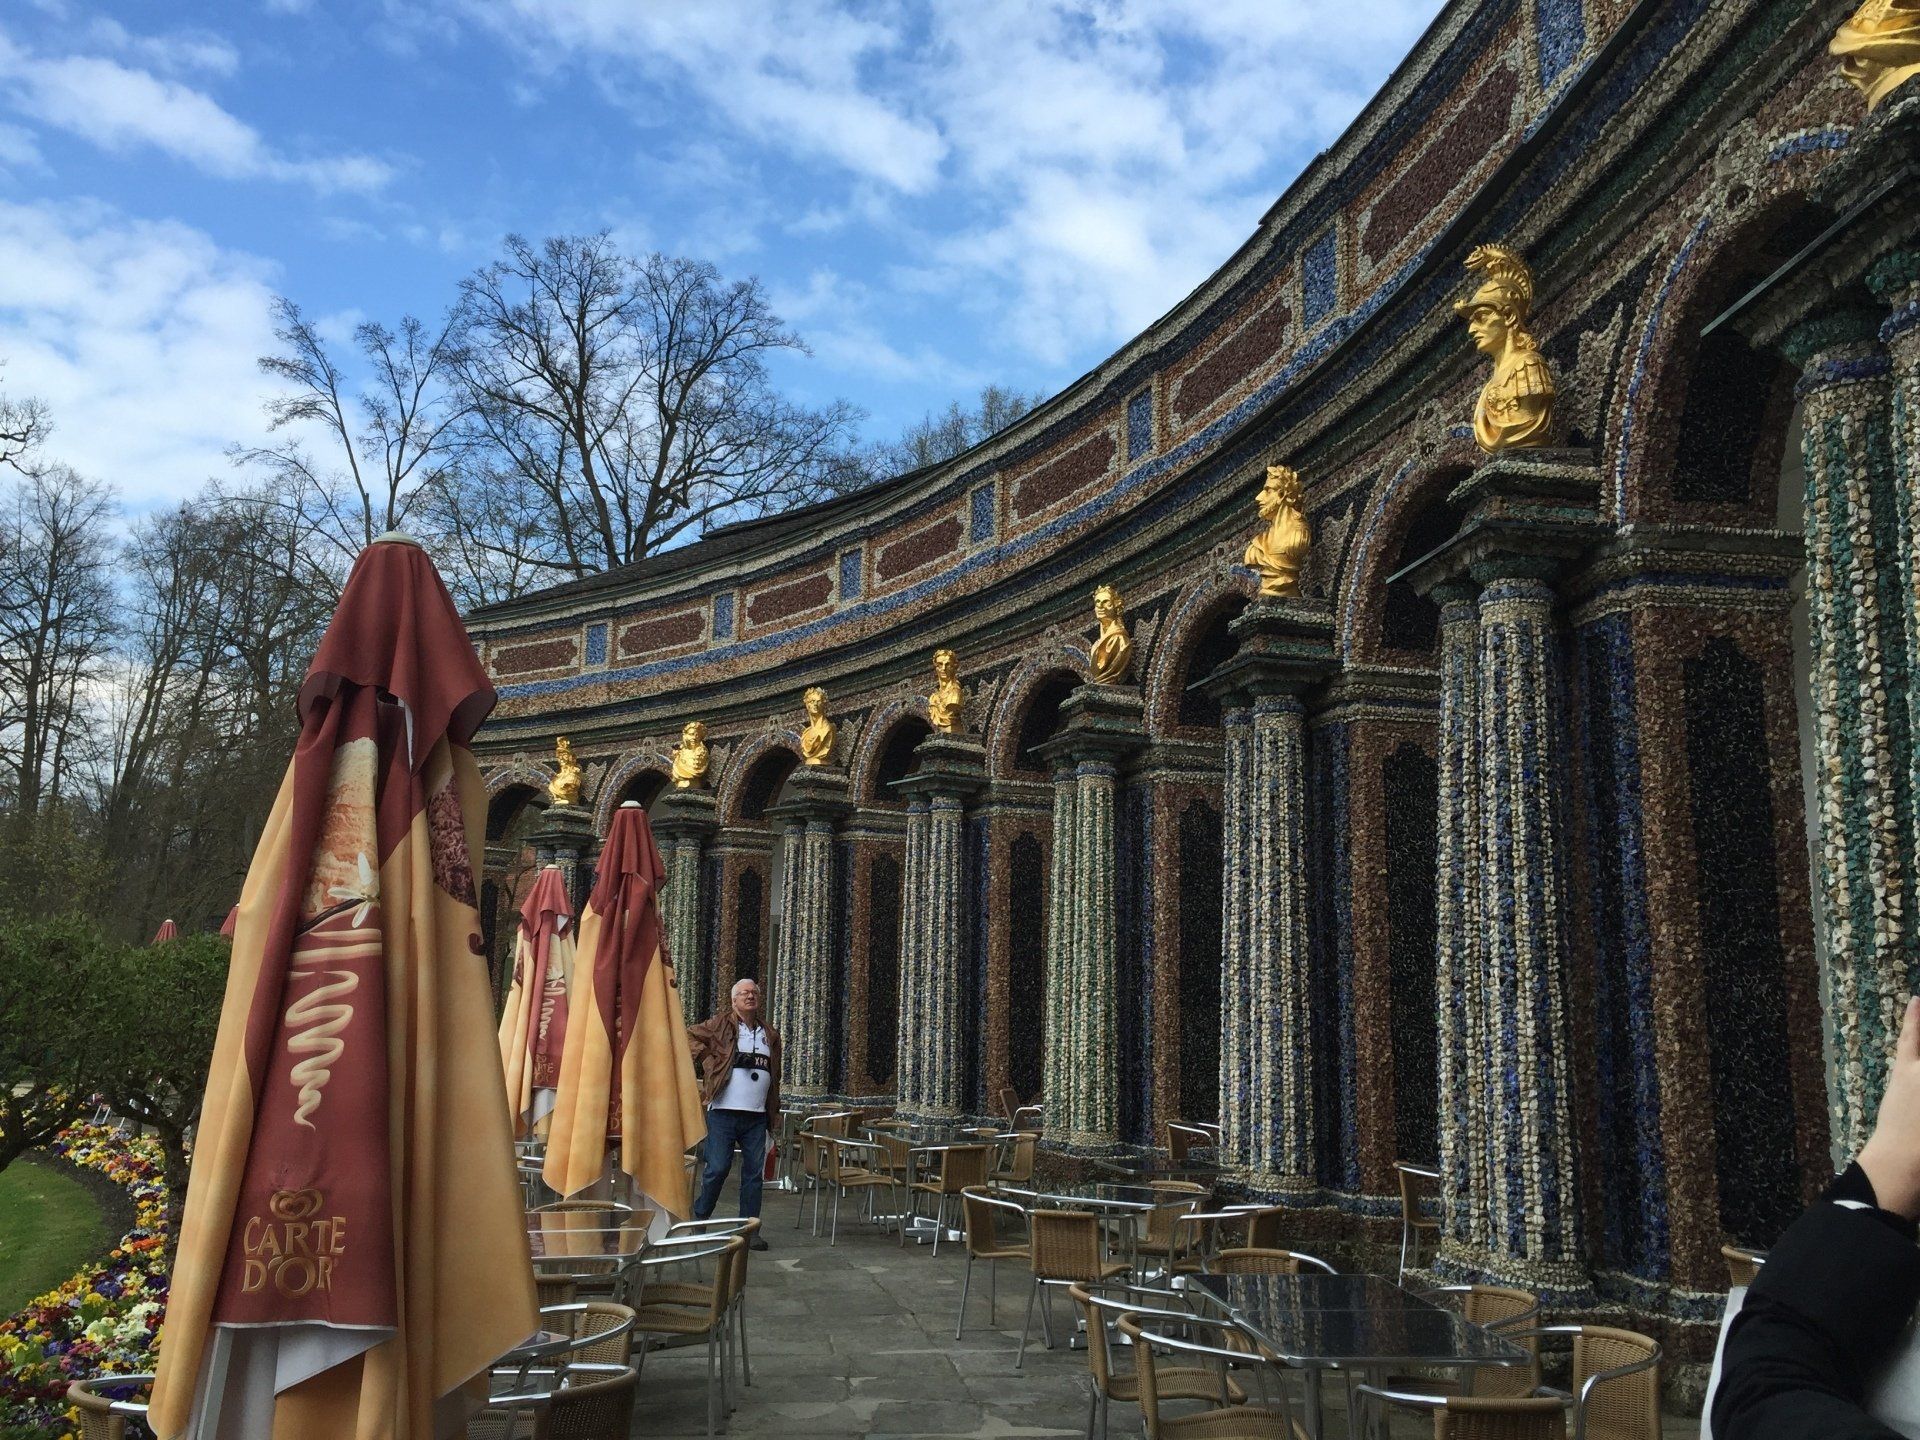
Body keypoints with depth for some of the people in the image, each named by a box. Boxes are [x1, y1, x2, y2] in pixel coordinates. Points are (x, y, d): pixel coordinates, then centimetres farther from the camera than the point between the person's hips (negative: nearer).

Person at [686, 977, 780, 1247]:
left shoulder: (770, 1034, 15)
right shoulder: (721, 1025, 1)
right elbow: (689, 1036, -2)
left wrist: (773, 1110, 11)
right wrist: (709, 1060, -8)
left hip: (757, 1116, 4)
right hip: (724, 1113, -4)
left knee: (753, 1173, 5)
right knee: (718, 1168, -4)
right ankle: (699, 1217, 17)